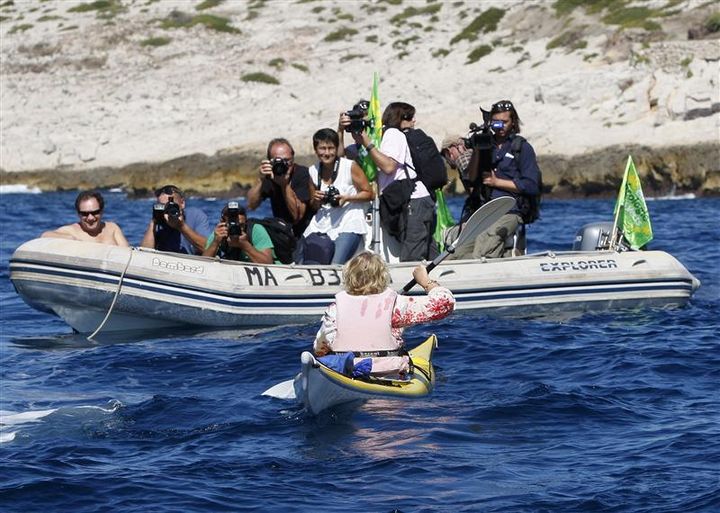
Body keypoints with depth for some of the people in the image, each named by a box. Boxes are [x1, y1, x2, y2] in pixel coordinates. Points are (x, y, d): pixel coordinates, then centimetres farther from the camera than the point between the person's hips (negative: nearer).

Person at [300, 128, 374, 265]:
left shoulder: (350, 166, -4)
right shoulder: (313, 171, 10)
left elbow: (369, 194, 0)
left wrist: (346, 198, -15)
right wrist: (316, 200, -2)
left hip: (348, 224, -5)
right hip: (321, 225, 5)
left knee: (336, 266, -24)